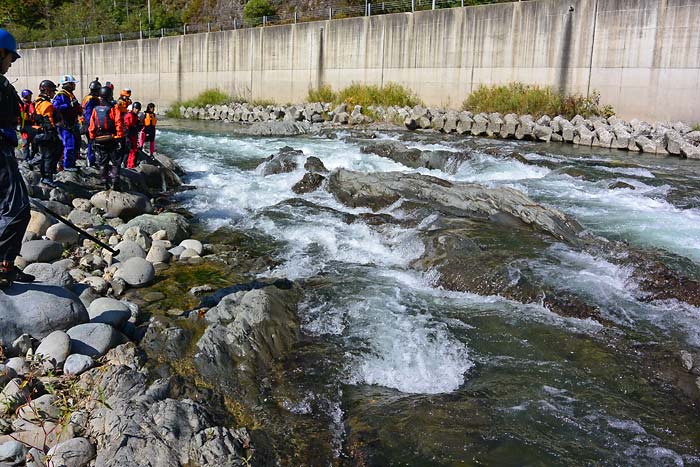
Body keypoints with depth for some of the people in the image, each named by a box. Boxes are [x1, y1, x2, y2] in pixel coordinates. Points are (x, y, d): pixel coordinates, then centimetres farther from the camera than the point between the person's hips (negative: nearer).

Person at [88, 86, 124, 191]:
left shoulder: (95, 110, 2)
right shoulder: (113, 109, -10)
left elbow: (91, 126, 4)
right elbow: (119, 124, -13)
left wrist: (92, 139, 13)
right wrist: (120, 137, -6)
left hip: (99, 141, 3)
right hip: (112, 140, -3)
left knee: (103, 164, 12)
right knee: (116, 162, 4)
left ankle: (105, 184, 14)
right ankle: (115, 182, -4)